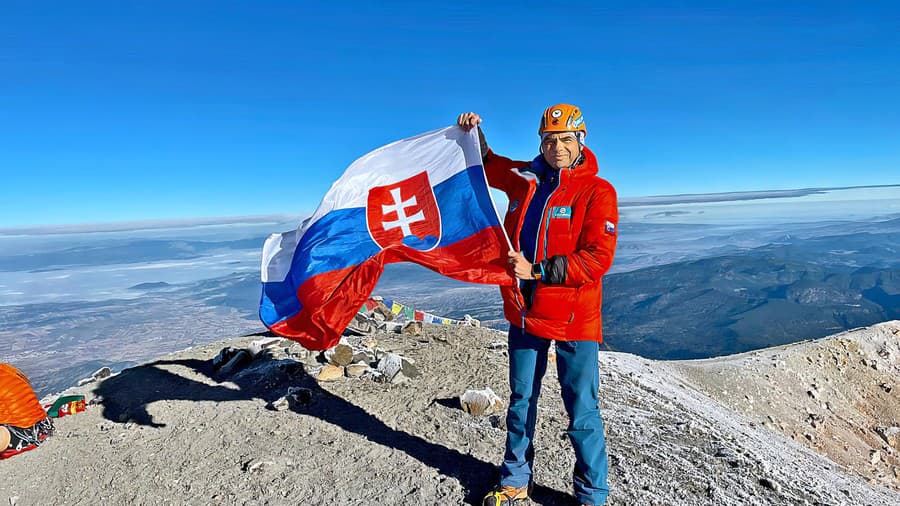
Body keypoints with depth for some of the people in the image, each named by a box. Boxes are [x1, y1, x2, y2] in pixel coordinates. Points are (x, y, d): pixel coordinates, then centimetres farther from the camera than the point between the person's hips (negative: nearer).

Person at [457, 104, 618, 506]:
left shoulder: (597, 191, -8)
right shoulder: (523, 178, 4)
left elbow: (598, 258, -18)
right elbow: (485, 163, 22)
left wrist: (537, 270, -23)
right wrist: (474, 133, 2)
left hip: (573, 320, -4)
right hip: (524, 312, 5)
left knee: (582, 412, 6)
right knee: (520, 401, 17)